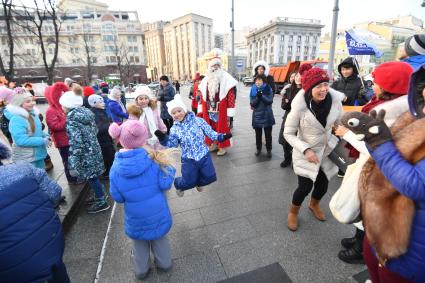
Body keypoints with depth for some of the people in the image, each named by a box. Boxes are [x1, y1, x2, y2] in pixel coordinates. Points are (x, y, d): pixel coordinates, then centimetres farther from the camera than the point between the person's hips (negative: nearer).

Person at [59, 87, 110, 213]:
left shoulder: (71, 120, -19)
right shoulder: (87, 112, 5)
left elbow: (76, 143, -23)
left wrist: (73, 164, -21)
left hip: (86, 154, -8)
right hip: (94, 150, 8)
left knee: (92, 178, 5)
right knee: (93, 177, 21)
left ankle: (102, 202, 18)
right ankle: (99, 195, 37)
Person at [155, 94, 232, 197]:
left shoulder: (197, 120, -9)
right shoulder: (174, 129, -5)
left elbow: (210, 132, -3)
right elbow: (171, 145, -1)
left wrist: (221, 136, -13)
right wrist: (163, 138, -16)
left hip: (204, 155, 1)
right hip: (188, 159, 0)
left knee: (209, 177, 11)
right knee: (189, 182, 8)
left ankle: (198, 182, 47)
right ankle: (178, 184, 45)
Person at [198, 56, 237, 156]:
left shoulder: (226, 79, -7)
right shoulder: (205, 80, 10)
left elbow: (231, 98, -11)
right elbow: (202, 97, 12)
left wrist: (229, 113, -15)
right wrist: (201, 111, 9)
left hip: (221, 112, -5)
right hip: (208, 111, 5)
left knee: (222, 128, 6)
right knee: (211, 128, 15)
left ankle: (223, 147, 20)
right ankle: (213, 144, 32)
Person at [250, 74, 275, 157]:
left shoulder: (268, 89, -5)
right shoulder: (253, 89, -1)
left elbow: (270, 101, -14)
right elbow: (252, 103, -6)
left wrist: (262, 96, -27)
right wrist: (257, 97, -23)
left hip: (267, 115, -1)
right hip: (257, 115, 1)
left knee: (268, 134, 7)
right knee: (258, 134, 11)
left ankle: (269, 150, 20)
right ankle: (258, 149, 27)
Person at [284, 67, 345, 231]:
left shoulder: (335, 99, -14)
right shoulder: (299, 107, -25)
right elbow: (288, 133, -17)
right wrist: (306, 150, -28)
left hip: (327, 149, 5)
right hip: (306, 152, -4)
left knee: (323, 183, 19)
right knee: (305, 187, -1)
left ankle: (314, 205, 53)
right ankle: (293, 212, 32)